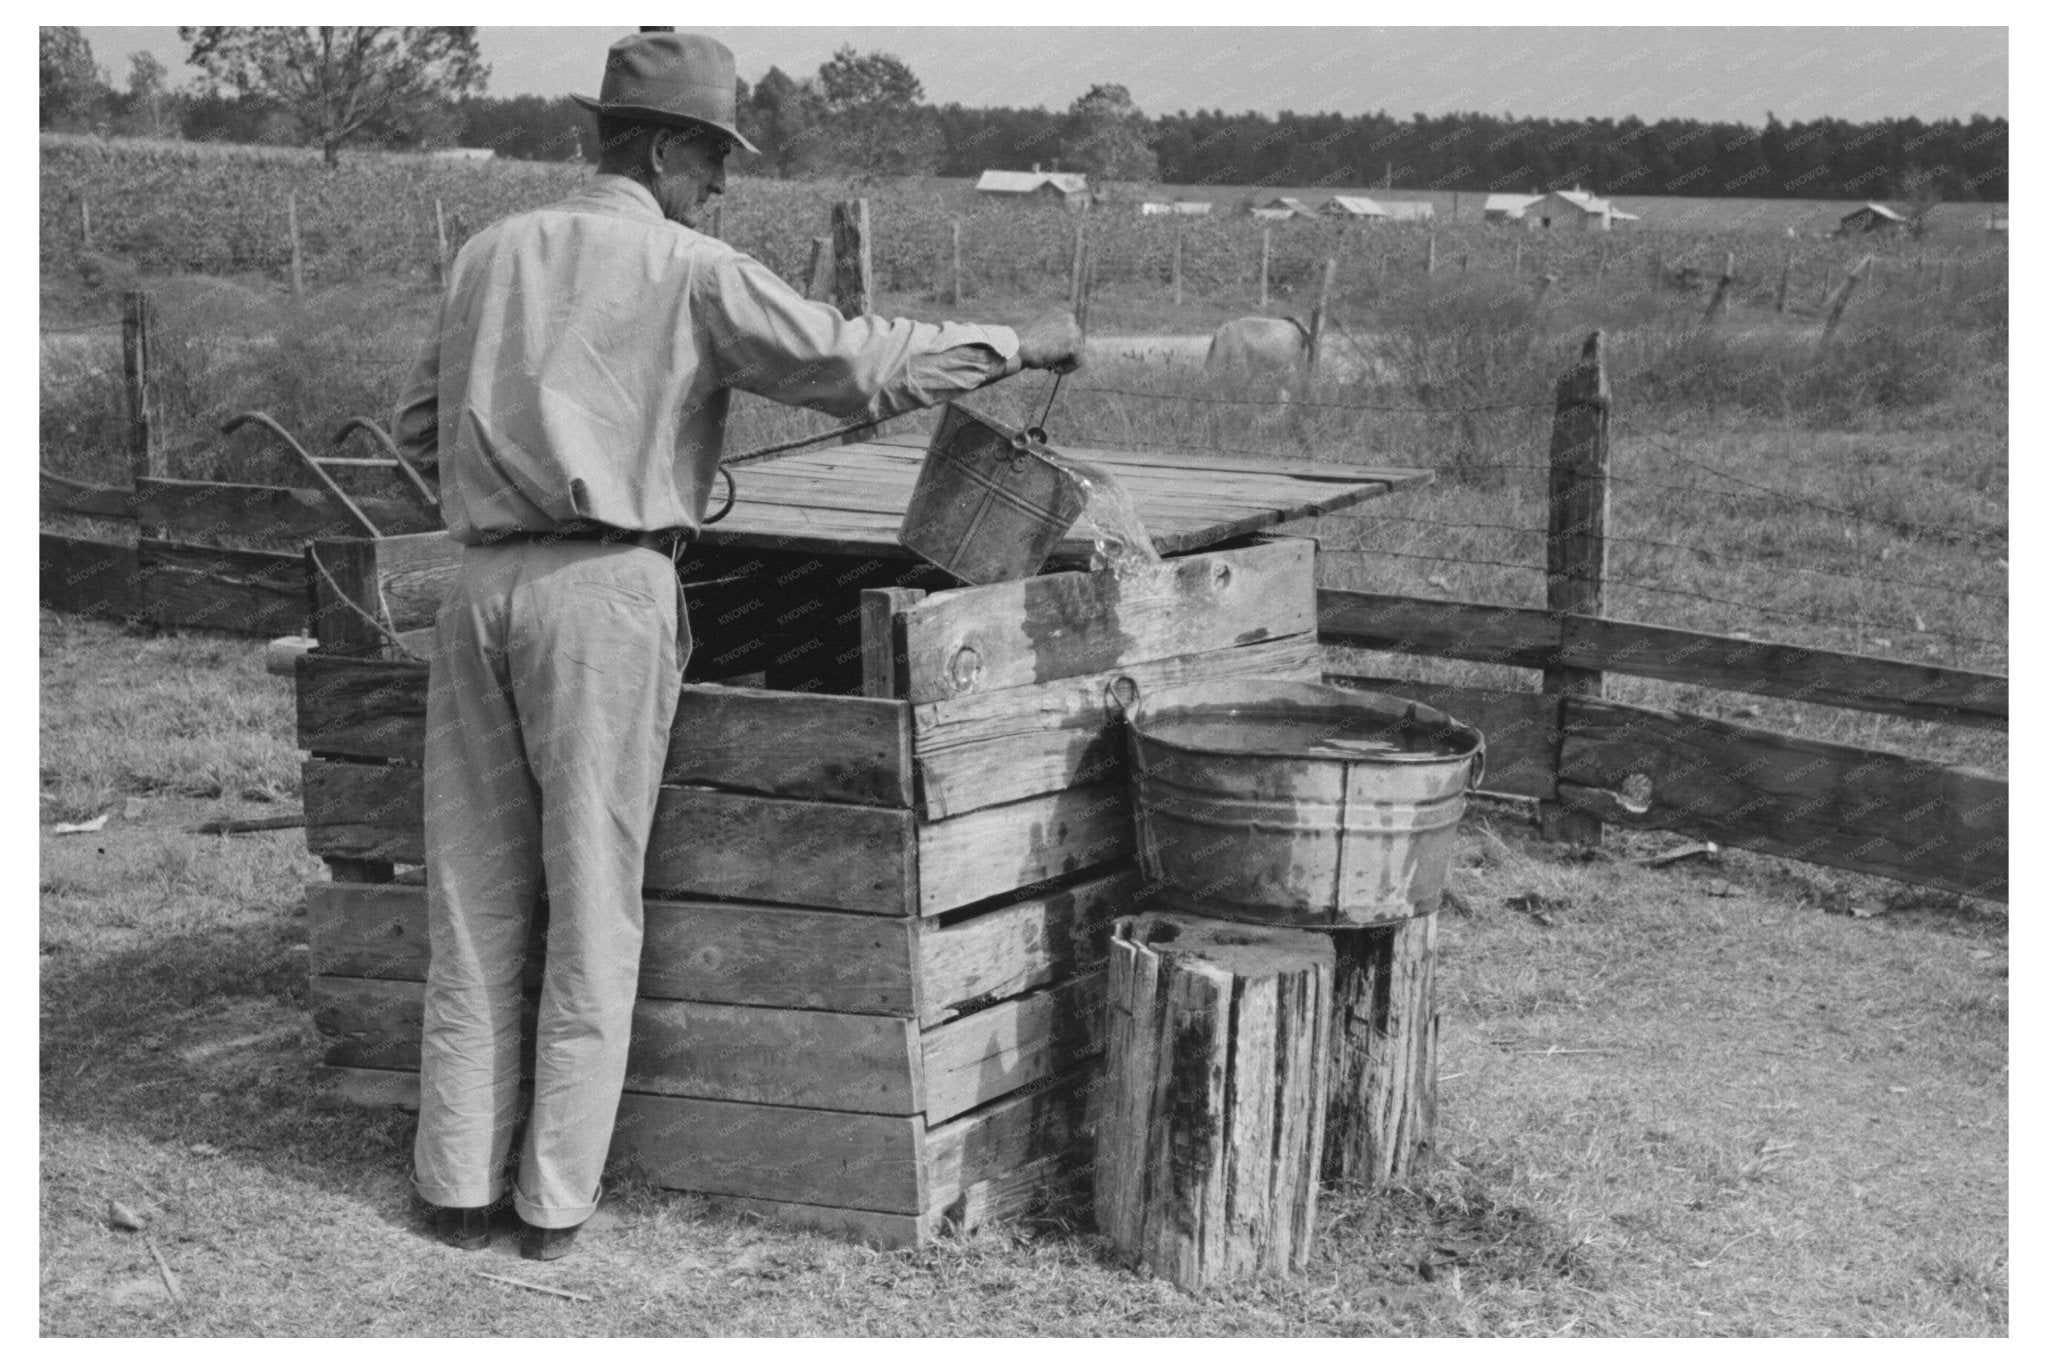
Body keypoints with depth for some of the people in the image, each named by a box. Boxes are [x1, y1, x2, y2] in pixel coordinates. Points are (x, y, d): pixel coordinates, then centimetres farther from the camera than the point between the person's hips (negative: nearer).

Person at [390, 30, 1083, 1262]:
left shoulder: (495, 251, 14)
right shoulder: (692, 272, -3)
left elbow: (420, 423, 19)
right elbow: (856, 365, -8)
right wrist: (1018, 346, 3)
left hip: (484, 582, 5)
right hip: (607, 588, -5)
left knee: (476, 893, 11)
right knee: (591, 900, 4)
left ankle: (460, 1187, 16)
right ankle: (556, 1198, 10)